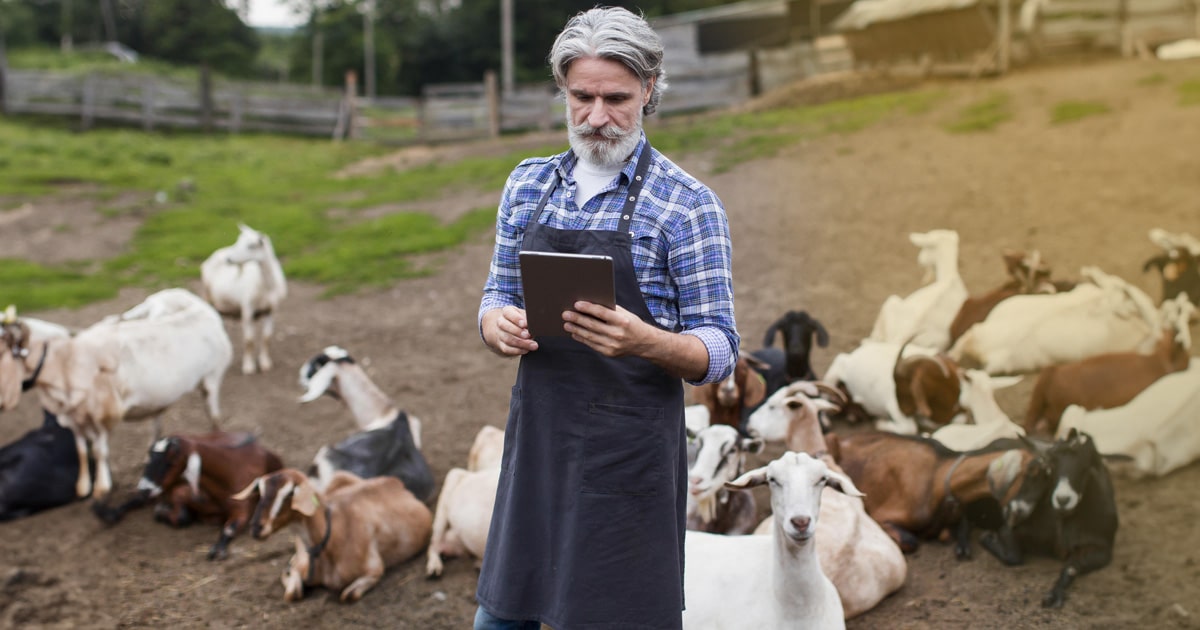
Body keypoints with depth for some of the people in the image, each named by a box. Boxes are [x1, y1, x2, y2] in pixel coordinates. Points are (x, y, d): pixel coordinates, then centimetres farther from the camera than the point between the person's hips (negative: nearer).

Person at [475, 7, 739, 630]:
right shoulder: (527, 184, 7)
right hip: (534, 437, 5)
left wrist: (643, 342, -29)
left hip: (630, 453, -4)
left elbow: (719, 351, -8)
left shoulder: (689, 204, -9)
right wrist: (497, 324, -10)